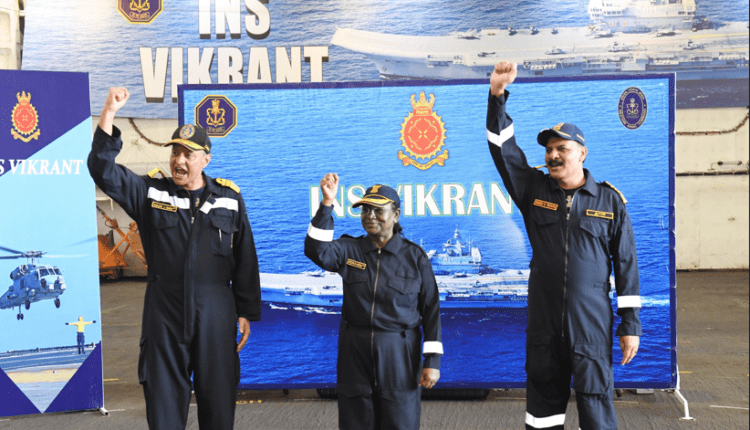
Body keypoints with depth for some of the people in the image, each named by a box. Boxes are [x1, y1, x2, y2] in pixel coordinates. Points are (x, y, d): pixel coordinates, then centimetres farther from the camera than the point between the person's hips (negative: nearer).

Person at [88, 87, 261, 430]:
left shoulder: (229, 198, 5)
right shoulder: (150, 192, 4)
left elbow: (246, 261, 6)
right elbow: (103, 170, -8)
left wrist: (246, 313, 4)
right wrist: (109, 113, -18)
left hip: (216, 313, 0)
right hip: (164, 312, 0)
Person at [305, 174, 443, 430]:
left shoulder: (415, 256, -1)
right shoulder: (349, 250, 4)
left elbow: (431, 308, -1)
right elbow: (317, 251, -17)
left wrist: (433, 360, -6)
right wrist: (327, 204, -25)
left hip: (399, 355, -2)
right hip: (355, 352, 2)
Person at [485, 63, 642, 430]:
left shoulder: (610, 200, 0)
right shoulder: (534, 189, 6)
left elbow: (626, 264, 1)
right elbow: (503, 148, -2)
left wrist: (630, 325, -1)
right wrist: (497, 95, -15)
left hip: (592, 326, -3)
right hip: (543, 324, 3)